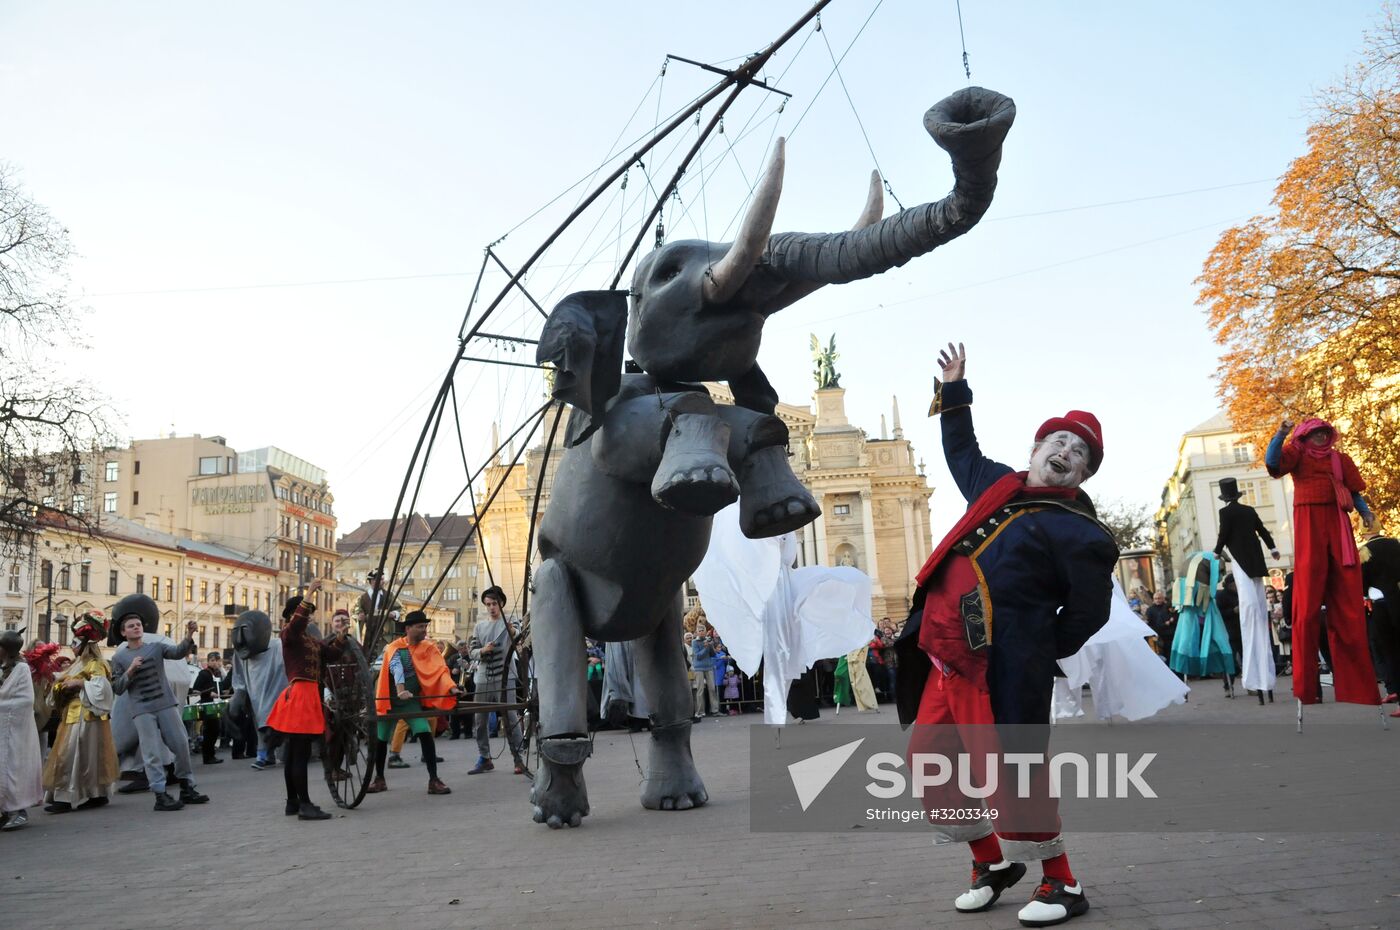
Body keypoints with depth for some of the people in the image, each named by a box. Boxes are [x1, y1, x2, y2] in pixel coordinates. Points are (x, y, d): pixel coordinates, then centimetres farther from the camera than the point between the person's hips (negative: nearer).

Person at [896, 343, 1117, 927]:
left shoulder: (1076, 528, -5)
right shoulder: (998, 485, 16)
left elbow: (1089, 611, -5)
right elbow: (961, 451, 37)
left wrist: (1038, 654, 2)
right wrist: (953, 392, 37)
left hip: (998, 669, -8)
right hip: (947, 661, 8)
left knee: (1011, 774, -5)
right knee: (930, 763, 12)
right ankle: (993, 863, 31)